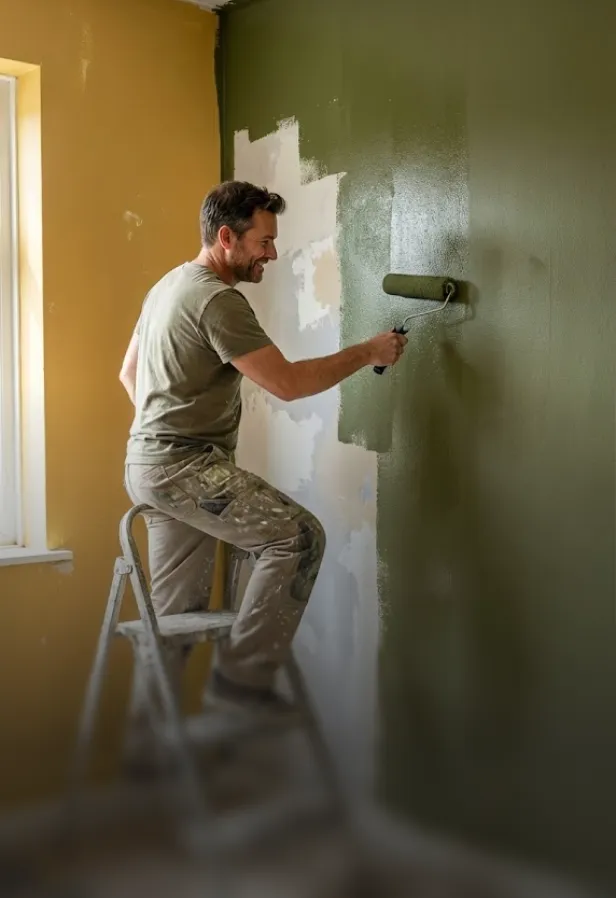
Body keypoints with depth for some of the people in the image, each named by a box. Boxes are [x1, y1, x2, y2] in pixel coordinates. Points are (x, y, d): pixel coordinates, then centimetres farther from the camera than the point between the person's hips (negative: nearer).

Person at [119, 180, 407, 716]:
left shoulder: (170, 285, 17)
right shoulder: (218, 299, -16)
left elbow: (129, 372, 25)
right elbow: (287, 383, -20)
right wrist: (366, 353, -10)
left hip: (151, 463, 10)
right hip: (185, 465, -10)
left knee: (175, 616, 12)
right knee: (299, 537, -14)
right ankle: (243, 674, -9)